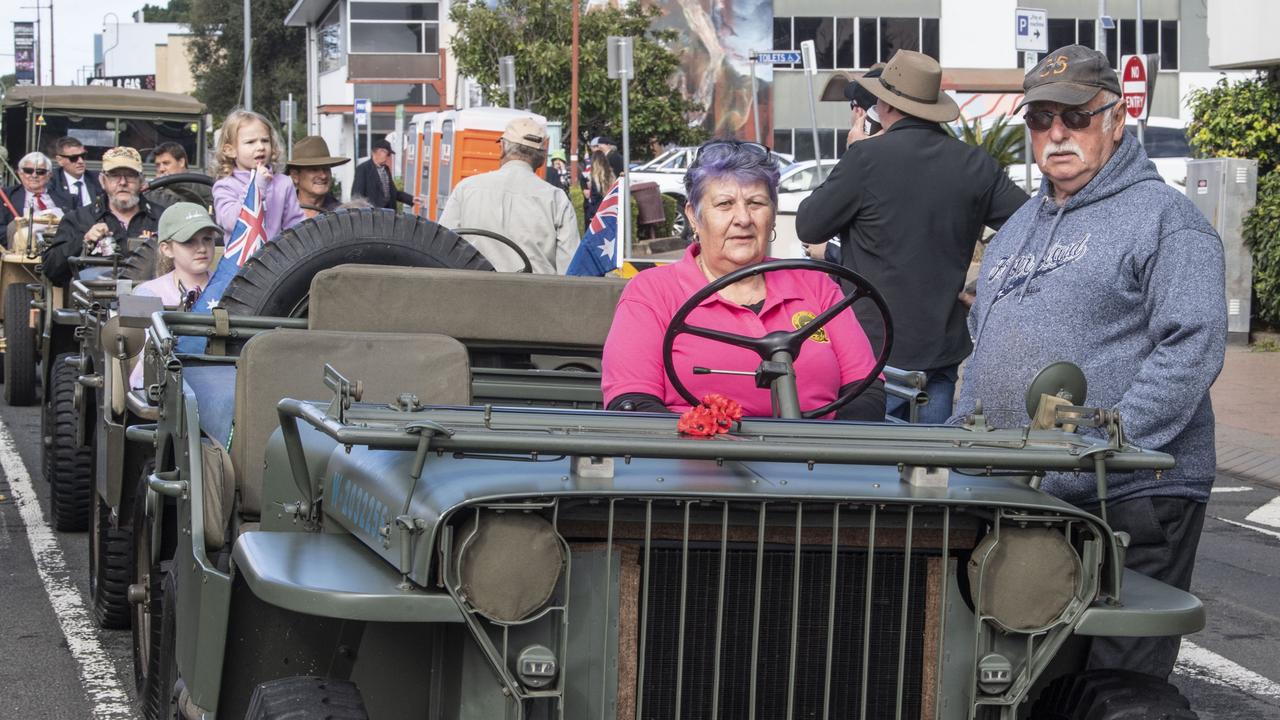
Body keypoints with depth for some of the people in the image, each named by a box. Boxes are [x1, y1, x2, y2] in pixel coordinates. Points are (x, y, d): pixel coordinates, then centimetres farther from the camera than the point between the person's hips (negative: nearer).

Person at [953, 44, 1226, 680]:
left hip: (1129, 502, -7)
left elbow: (1192, 349, -14)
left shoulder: (1163, 217, -3)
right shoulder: (1015, 231, 22)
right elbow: (981, 357, 29)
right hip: (1013, 505, 7)